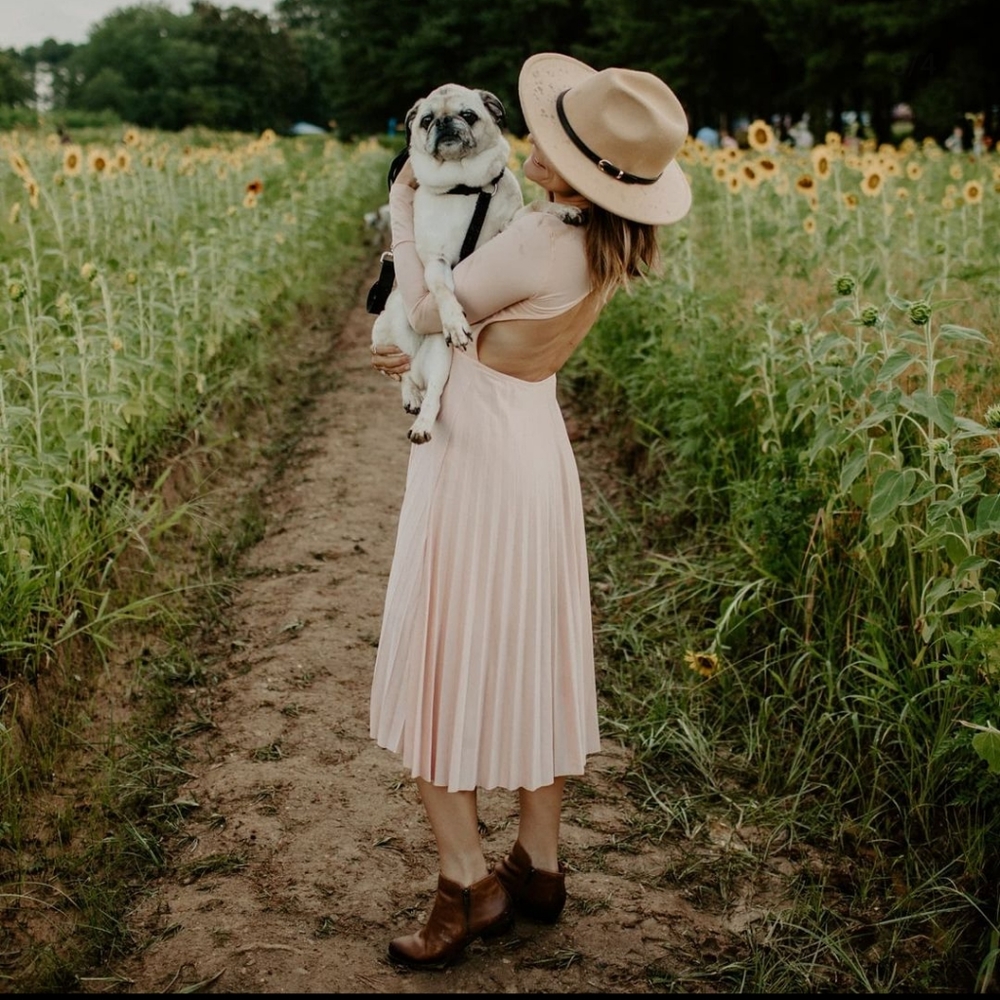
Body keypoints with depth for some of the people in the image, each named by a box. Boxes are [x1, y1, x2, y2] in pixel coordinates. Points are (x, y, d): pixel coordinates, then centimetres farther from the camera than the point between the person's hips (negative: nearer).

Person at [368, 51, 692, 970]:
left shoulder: (537, 243, -26)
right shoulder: (616, 244, -1)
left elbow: (425, 312, -12)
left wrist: (402, 215, 1)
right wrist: (440, 357, 17)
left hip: (476, 455, -8)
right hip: (539, 448, 8)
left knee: (442, 665, 4)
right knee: (529, 658, 16)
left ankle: (469, 886, 11)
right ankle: (540, 866, 27)